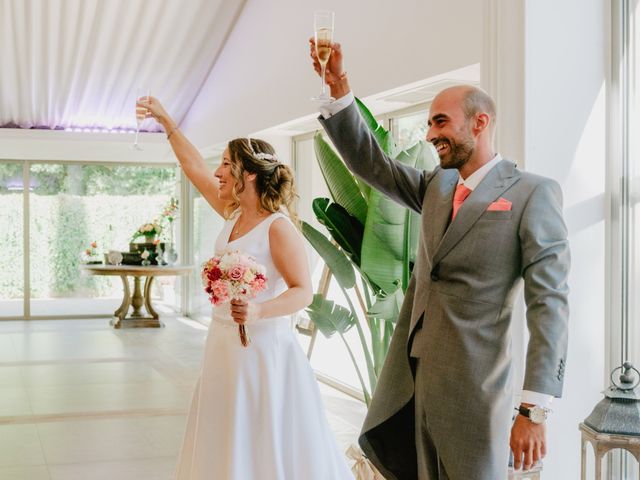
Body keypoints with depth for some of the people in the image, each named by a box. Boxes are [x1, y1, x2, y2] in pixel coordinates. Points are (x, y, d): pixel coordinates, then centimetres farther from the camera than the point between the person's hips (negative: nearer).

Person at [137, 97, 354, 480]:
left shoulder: (278, 226, -16)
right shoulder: (234, 214, 6)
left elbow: (303, 292, -18)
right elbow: (195, 168, 18)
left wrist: (258, 311, -34)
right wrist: (167, 122, 22)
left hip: (263, 345, -8)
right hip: (225, 343, 8)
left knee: (268, 447, -2)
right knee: (228, 444, 13)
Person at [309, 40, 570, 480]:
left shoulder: (533, 193, -9)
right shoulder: (435, 186, 13)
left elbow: (550, 301, -14)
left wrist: (535, 410, -19)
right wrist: (339, 86, 1)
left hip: (472, 383, -6)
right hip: (411, 372, 7)